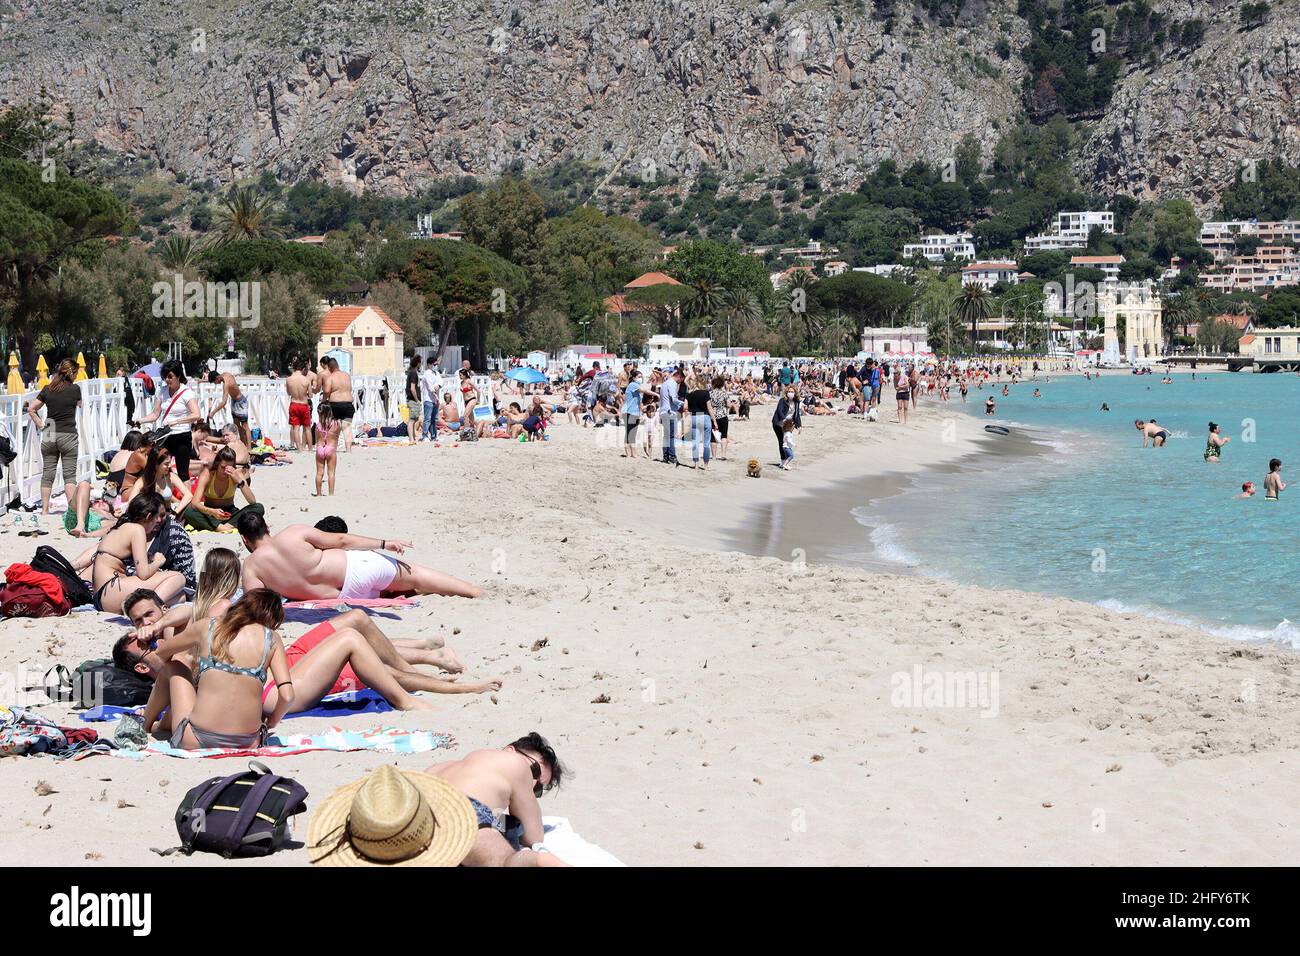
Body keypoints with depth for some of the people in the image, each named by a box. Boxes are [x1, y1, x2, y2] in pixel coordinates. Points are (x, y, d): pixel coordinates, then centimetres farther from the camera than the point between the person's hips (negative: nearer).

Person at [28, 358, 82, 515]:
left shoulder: (48, 389, 2)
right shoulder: (75, 389, -5)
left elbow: (31, 409, 2)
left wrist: (40, 425, 7)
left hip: (49, 436, 3)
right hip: (68, 436, -3)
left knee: (47, 474, 8)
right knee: (70, 474, 1)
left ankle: (44, 509, 10)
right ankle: (72, 508, -7)